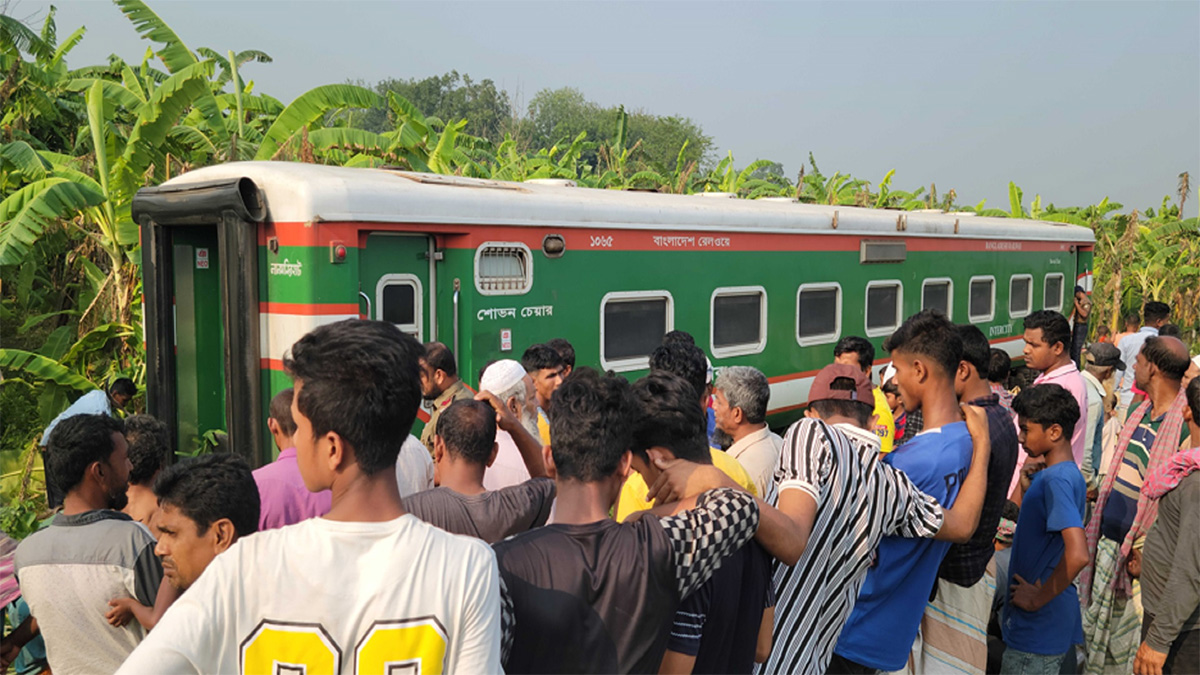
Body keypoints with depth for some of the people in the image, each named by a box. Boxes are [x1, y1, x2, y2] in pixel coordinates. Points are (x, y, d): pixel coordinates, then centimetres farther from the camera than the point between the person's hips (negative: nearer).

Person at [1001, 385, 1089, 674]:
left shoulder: (1057, 480, -21)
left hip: (1038, 631, -9)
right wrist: (1025, 482, 4)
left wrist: (1039, 598, -21)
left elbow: (1078, 554, -32)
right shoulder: (1051, 474, 8)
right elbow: (1016, 515, 20)